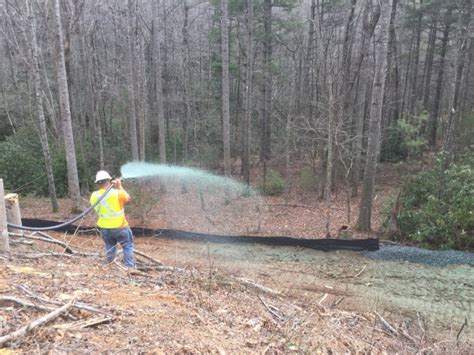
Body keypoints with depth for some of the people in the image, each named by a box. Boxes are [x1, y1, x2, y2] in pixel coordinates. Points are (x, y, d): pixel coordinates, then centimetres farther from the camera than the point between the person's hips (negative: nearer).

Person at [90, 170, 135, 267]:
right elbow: (128, 198, 0)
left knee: (110, 248, 20)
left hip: (104, 228, 4)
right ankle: (130, 267, 10)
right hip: (119, 227, -4)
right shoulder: (117, 193, -19)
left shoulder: (94, 196, -7)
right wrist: (119, 187, 7)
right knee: (128, 246, 10)